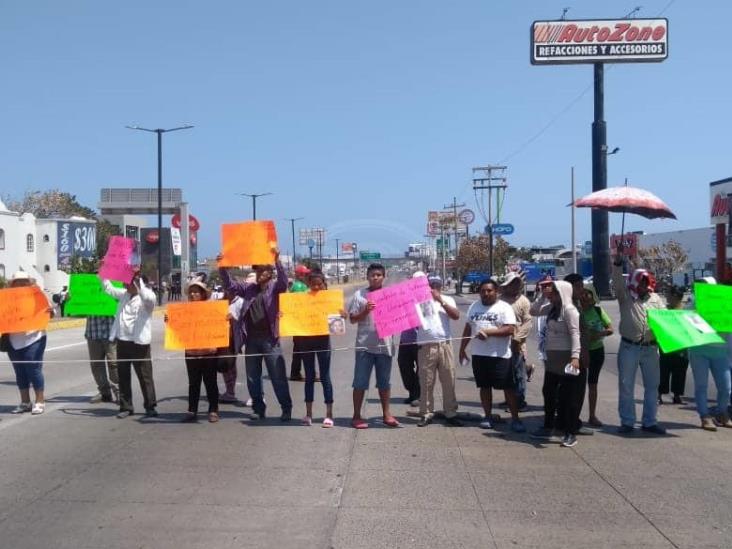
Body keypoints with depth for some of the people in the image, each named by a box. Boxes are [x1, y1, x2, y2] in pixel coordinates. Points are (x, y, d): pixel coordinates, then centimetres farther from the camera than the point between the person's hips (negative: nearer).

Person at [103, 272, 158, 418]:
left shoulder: (147, 297, -9)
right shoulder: (124, 294, 12)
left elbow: (148, 298, -33)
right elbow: (109, 288, 25)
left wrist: (138, 280, -31)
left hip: (139, 342, -7)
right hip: (122, 340, 7)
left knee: (145, 375, 0)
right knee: (123, 376, 10)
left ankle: (150, 406, 9)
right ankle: (126, 407, 19)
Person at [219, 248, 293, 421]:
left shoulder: (274, 287, 0)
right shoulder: (249, 288, 13)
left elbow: (284, 282, -19)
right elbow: (230, 285, 13)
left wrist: (277, 261, -32)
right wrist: (222, 268, -2)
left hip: (269, 339, -5)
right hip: (251, 339, 5)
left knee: (278, 377, -1)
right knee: (252, 378, 11)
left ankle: (286, 408, 7)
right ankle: (258, 408, 22)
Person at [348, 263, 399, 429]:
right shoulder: (359, 295, 0)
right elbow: (352, 319, -1)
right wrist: (366, 311, -16)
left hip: (384, 344, 2)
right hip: (364, 345, -2)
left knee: (384, 382, 11)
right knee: (360, 382, 1)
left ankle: (386, 414, 21)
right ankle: (357, 416, 9)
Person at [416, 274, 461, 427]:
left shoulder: (447, 300, 10)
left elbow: (456, 316, -5)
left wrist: (440, 300, -12)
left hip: (445, 344, 1)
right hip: (426, 346, -1)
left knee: (449, 381, 4)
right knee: (426, 382, 2)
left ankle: (451, 413, 11)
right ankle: (426, 414, 10)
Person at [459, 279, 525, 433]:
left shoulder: (504, 308, -5)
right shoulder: (474, 306, 12)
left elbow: (510, 329, -16)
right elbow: (468, 328, 17)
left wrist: (488, 331, -23)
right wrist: (462, 349, 14)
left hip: (500, 355, -5)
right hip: (479, 354, 5)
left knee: (509, 387, -2)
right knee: (485, 386, 12)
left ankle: (515, 419, 2)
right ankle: (487, 417, 21)